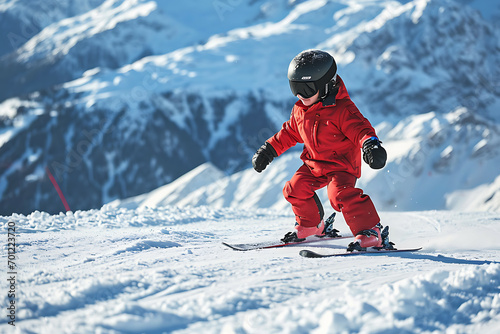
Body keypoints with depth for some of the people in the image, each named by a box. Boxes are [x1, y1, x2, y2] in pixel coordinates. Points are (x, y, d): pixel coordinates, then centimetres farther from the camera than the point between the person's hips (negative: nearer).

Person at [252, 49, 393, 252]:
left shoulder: (342, 109, -20)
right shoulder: (299, 110, 4)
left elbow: (360, 129, -27)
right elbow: (289, 133, 19)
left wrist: (371, 145, -47)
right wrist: (269, 149, 19)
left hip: (342, 164, -8)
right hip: (314, 164, 8)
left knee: (340, 193, -27)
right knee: (296, 189, 4)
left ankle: (371, 233, -23)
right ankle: (311, 225, 30)